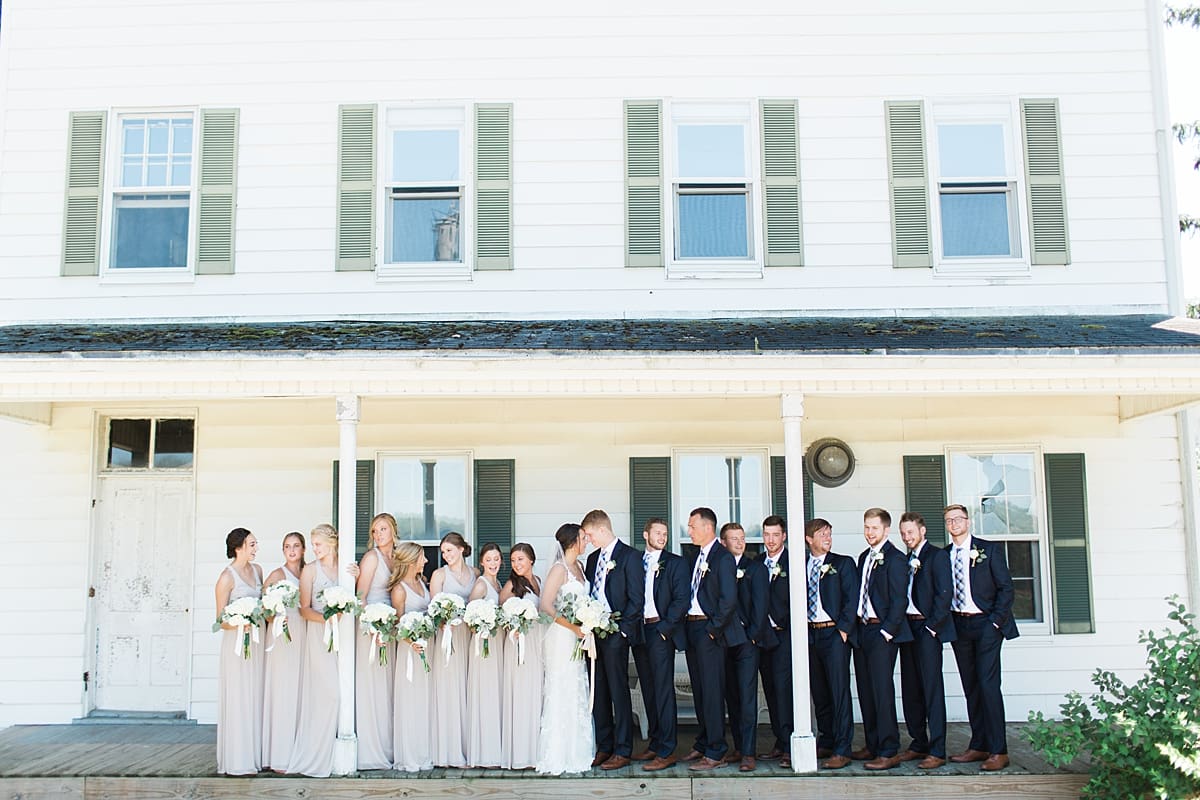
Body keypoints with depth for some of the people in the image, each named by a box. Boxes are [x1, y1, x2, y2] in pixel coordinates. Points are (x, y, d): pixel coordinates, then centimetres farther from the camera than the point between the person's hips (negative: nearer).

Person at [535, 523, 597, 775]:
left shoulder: (578, 566, 12)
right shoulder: (559, 569, -13)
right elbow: (546, 606, -20)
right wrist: (574, 627, -21)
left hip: (577, 638, 8)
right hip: (561, 638, -8)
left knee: (578, 693, 12)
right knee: (561, 694, -4)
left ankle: (576, 751, 21)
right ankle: (556, 757, 4)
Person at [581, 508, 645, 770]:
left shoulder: (629, 556, -5)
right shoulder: (593, 559, 17)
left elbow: (636, 598, -10)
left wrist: (621, 628, -13)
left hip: (616, 634, -7)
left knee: (619, 692, -4)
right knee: (598, 692, 9)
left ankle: (623, 751, 3)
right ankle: (603, 748, 17)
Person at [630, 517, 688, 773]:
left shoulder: (675, 563, 1)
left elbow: (681, 599, -7)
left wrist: (664, 627, -12)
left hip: (660, 632, -5)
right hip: (639, 633, 6)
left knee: (663, 691, -7)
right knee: (648, 691, 12)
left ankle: (667, 751, -5)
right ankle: (654, 744, 21)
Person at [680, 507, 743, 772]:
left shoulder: (722, 557, -12)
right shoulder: (697, 557, 15)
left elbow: (729, 600, -18)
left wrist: (712, 629, -14)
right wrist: (688, 626, 10)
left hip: (710, 632, -9)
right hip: (692, 629, 9)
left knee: (712, 691, -5)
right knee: (699, 690, 15)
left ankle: (715, 753, 0)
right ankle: (703, 744, 25)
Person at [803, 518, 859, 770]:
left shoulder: (843, 563, 2)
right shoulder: (801, 566, 11)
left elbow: (852, 598, -4)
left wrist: (843, 628, -11)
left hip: (835, 633, -4)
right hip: (810, 634, 4)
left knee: (839, 692, -6)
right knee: (819, 693, 10)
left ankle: (842, 750, -3)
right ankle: (825, 742, 21)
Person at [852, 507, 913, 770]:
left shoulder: (894, 558, -8)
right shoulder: (864, 557, 17)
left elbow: (899, 600, -13)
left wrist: (887, 631, -16)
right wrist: (855, 626, 11)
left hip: (882, 632, -8)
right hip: (862, 630, 8)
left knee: (882, 691, -8)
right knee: (865, 691, 11)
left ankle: (889, 752, -3)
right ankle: (873, 746, 21)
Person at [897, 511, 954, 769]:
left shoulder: (937, 555, -5)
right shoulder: (906, 560, 17)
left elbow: (945, 592, -13)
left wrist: (932, 625, -14)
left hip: (927, 629, -7)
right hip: (907, 628, 7)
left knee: (932, 689, -5)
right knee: (911, 690, 10)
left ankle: (937, 750, -2)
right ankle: (918, 744, 19)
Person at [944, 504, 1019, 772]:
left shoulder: (989, 549, -1)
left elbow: (1006, 587, -2)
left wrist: (995, 620, -9)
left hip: (986, 623, -4)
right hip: (958, 625, 4)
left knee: (988, 685, -10)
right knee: (970, 687, 8)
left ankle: (998, 752, -5)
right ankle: (978, 746, 15)